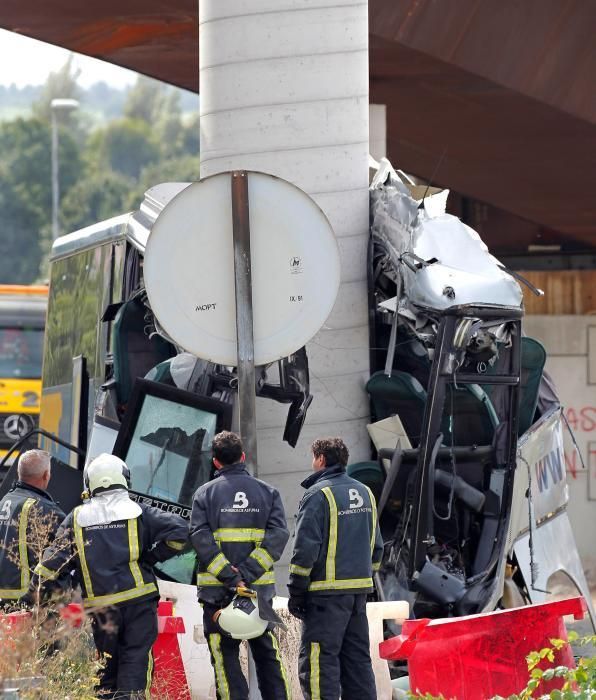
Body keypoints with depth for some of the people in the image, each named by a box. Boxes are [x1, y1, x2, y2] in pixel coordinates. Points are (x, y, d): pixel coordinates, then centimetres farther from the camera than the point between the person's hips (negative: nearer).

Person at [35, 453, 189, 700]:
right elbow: (178, 531, -7)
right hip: (138, 599, -2)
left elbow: (54, 562, 2)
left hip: (100, 605, 2)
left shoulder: (76, 518, 7)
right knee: (136, 660, -2)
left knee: (107, 663, 12)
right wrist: (152, 557, 4)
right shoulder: (138, 512, 2)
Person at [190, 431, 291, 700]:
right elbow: (277, 536, -6)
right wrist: (247, 572, -12)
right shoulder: (267, 492, 7)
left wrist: (228, 575, -15)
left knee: (225, 657, 1)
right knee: (267, 653, 13)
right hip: (261, 587, 2)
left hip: (217, 589, -2)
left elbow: (200, 538, -12)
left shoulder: (205, 493, 1)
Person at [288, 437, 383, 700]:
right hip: (359, 590, 8)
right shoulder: (365, 493, 15)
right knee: (357, 659, 12)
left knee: (319, 661, -7)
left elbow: (305, 548, -13)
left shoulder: (318, 495, -9)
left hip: (327, 592, -8)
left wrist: (296, 592, -8)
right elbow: (376, 546, 19)